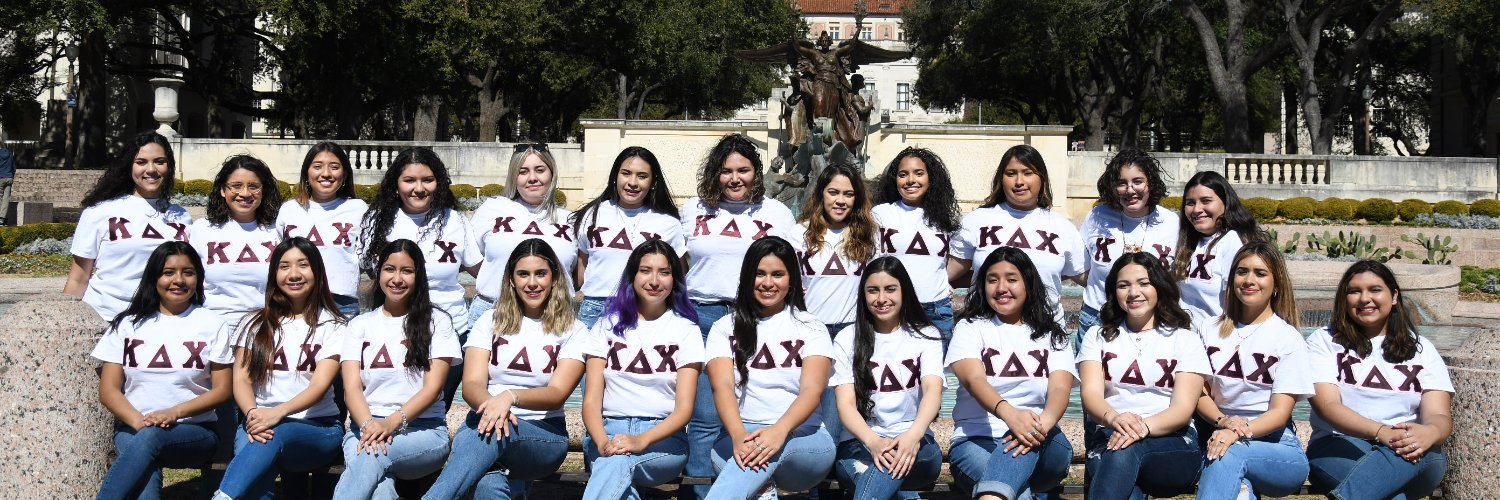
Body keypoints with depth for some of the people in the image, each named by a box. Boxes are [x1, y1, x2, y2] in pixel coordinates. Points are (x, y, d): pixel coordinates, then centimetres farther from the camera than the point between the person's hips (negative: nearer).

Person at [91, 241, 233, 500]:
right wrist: (139, 422, -14)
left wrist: (174, 413, -14)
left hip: (194, 432, -1)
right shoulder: (128, 324, 11)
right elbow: (108, 390, 6)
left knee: (150, 437, -37)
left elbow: (221, 390, 3)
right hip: (133, 428, 1)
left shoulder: (212, 324, 8)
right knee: (146, 478, -34)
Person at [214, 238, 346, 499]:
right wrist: (253, 414, -17)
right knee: (249, 440, -36)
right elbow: (241, 379, 6)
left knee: (276, 435, -38)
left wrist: (277, 412, -24)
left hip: (317, 429, -2)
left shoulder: (331, 325, 9)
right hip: (260, 421, 2)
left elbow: (320, 384, -5)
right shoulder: (256, 323, 18)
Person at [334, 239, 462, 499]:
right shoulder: (360, 324, 16)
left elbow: (432, 387, -1)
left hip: (423, 428, -1)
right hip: (366, 426, 2)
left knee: (372, 456, -37)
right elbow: (352, 387, 3)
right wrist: (369, 425, -19)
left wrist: (393, 422, -19)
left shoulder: (436, 321, 9)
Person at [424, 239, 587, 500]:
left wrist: (511, 396, -28)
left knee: (495, 448, -39)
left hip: (544, 436, -1)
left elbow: (557, 394, -7)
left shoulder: (573, 331, 7)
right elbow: (472, 385, 1)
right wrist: (491, 406, -24)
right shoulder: (490, 322, 14)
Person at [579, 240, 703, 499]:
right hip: (610, 430, 1)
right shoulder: (607, 326, 12)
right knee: (616, 464, -36)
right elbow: (591, 400, 3)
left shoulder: (686, 330, 7)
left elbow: (684, 408, -2)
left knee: (618, 460, -37)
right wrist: (603, 442, -20)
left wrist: (642, 440, -22)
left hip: (664, 437, -1)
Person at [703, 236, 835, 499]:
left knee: (779, 445, -40)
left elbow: (812, 390, -7)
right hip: (741, 437, 0)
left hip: (803, 440, 0)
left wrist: (780, 430, -31)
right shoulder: (725, 328, 13)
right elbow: (722, 386, -5)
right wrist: (739, 435, -29)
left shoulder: (811, 328, 10)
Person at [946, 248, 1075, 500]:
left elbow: (1060, 388, -6)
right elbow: (973, 379, -11)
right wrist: (1008, 413, -36)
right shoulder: (970, 327, 9)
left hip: (1040, 445, 1)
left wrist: (1043, 423, -32)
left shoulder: (1052, 335, 14)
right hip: (976, 440, -1)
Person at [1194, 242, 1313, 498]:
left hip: (1275, 444, -1)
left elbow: (1280, 412, -5)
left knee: (1231, 455, -37)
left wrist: (1237, 434, -25)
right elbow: (1200, 392, 9)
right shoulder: (1209, 330, 14)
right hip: (1221, 437, 1)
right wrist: (1223, 421, -15)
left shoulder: (1288, 338, 3)